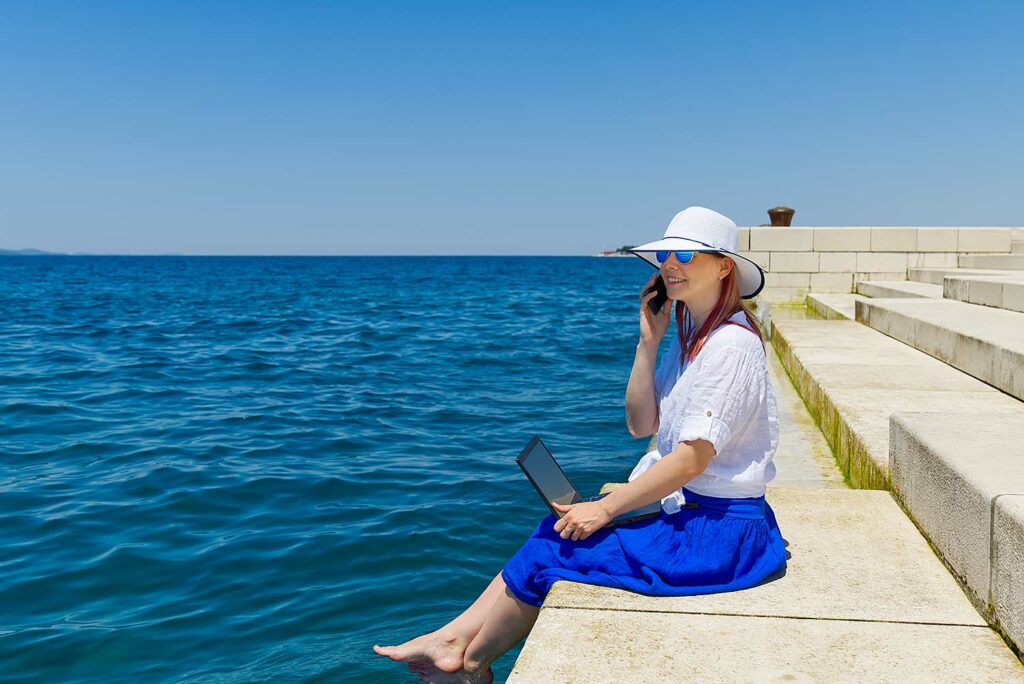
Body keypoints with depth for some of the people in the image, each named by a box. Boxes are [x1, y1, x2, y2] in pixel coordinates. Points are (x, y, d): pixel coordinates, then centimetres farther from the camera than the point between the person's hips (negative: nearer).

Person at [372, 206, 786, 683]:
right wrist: (649, 341, -2)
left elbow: (693, 458, -22)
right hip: (685, 511, 9)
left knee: (549, 554, -8)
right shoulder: (689, 336, 10)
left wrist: (604, 508, -18)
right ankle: (453, 640, 1)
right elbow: (640, 425, 7)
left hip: (720, 532, -9)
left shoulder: (732, 344, -19)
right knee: (555, 532, -1)